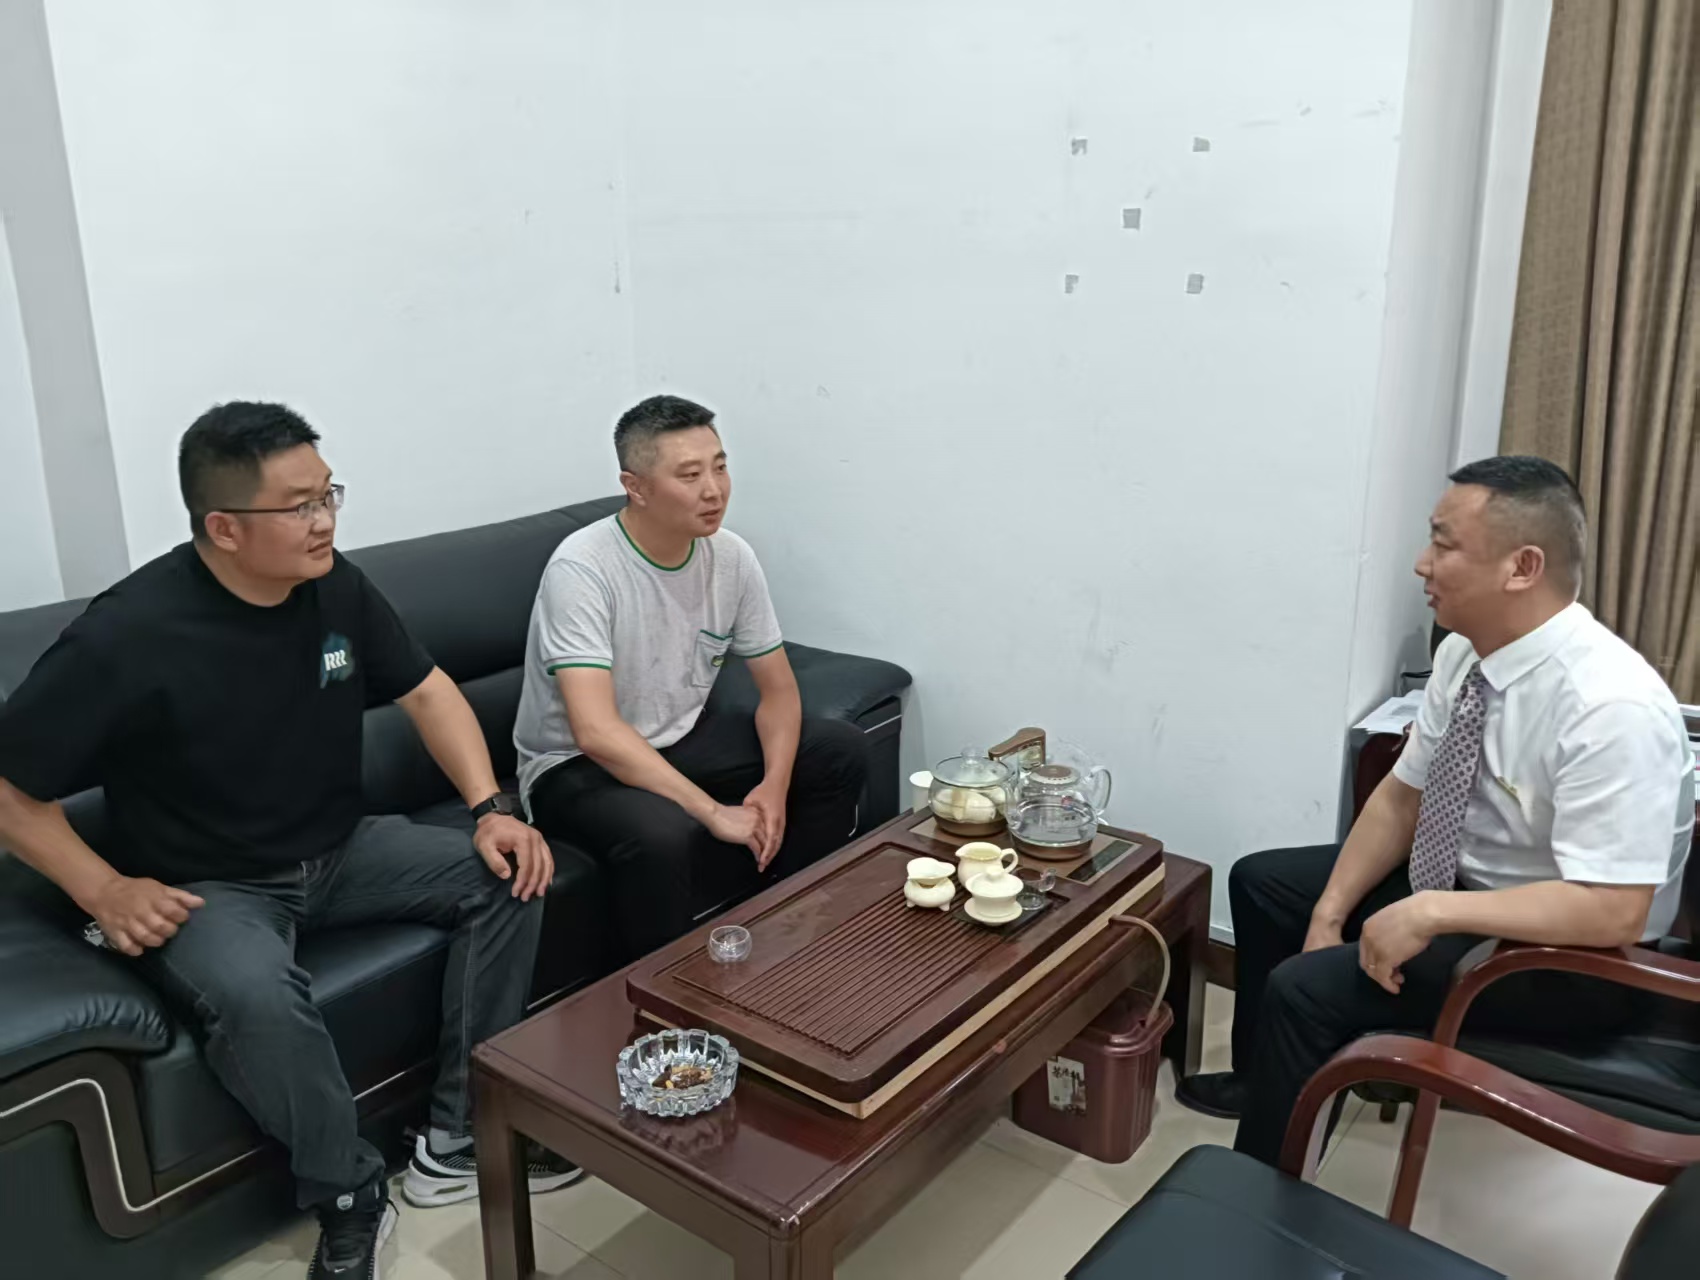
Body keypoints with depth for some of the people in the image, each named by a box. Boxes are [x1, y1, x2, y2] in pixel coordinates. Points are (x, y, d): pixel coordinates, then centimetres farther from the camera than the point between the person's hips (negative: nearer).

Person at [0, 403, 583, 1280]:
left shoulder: (335, 587, -6)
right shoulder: (126, 635, -22)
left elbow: (425, 691, 3)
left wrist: (491, 808, -10)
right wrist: (104, 891, -19)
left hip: (339, 854, 6)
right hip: (206, 890, -5)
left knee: (506, 876, -12)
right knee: (257, 997, -37)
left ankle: (458, 1145, -4)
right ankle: (350, 1200, -9)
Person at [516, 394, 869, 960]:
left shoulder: (732, 557, -7)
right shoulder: (582, 568, -26)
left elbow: (779, 689, 0)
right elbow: (596, 732, -33)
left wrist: (775, 785, -19)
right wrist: (715, 813, -33)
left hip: (683, 739, 7)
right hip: (576, 764, -6)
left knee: (841, 751, -5)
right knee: (660, 835, -37)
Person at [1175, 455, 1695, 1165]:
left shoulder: (1611, 708, -31)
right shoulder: (1463, 653, -6)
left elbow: (1612, 912, -33)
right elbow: (1401, 795, 3)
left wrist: (1432, 914, -32)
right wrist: (1329, 913, -5)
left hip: (1565, 956, -8)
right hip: (1456, 878, 9)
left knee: (1306, 988, -22)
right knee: (1259, 881, 12)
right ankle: (1263, 1082, 31)